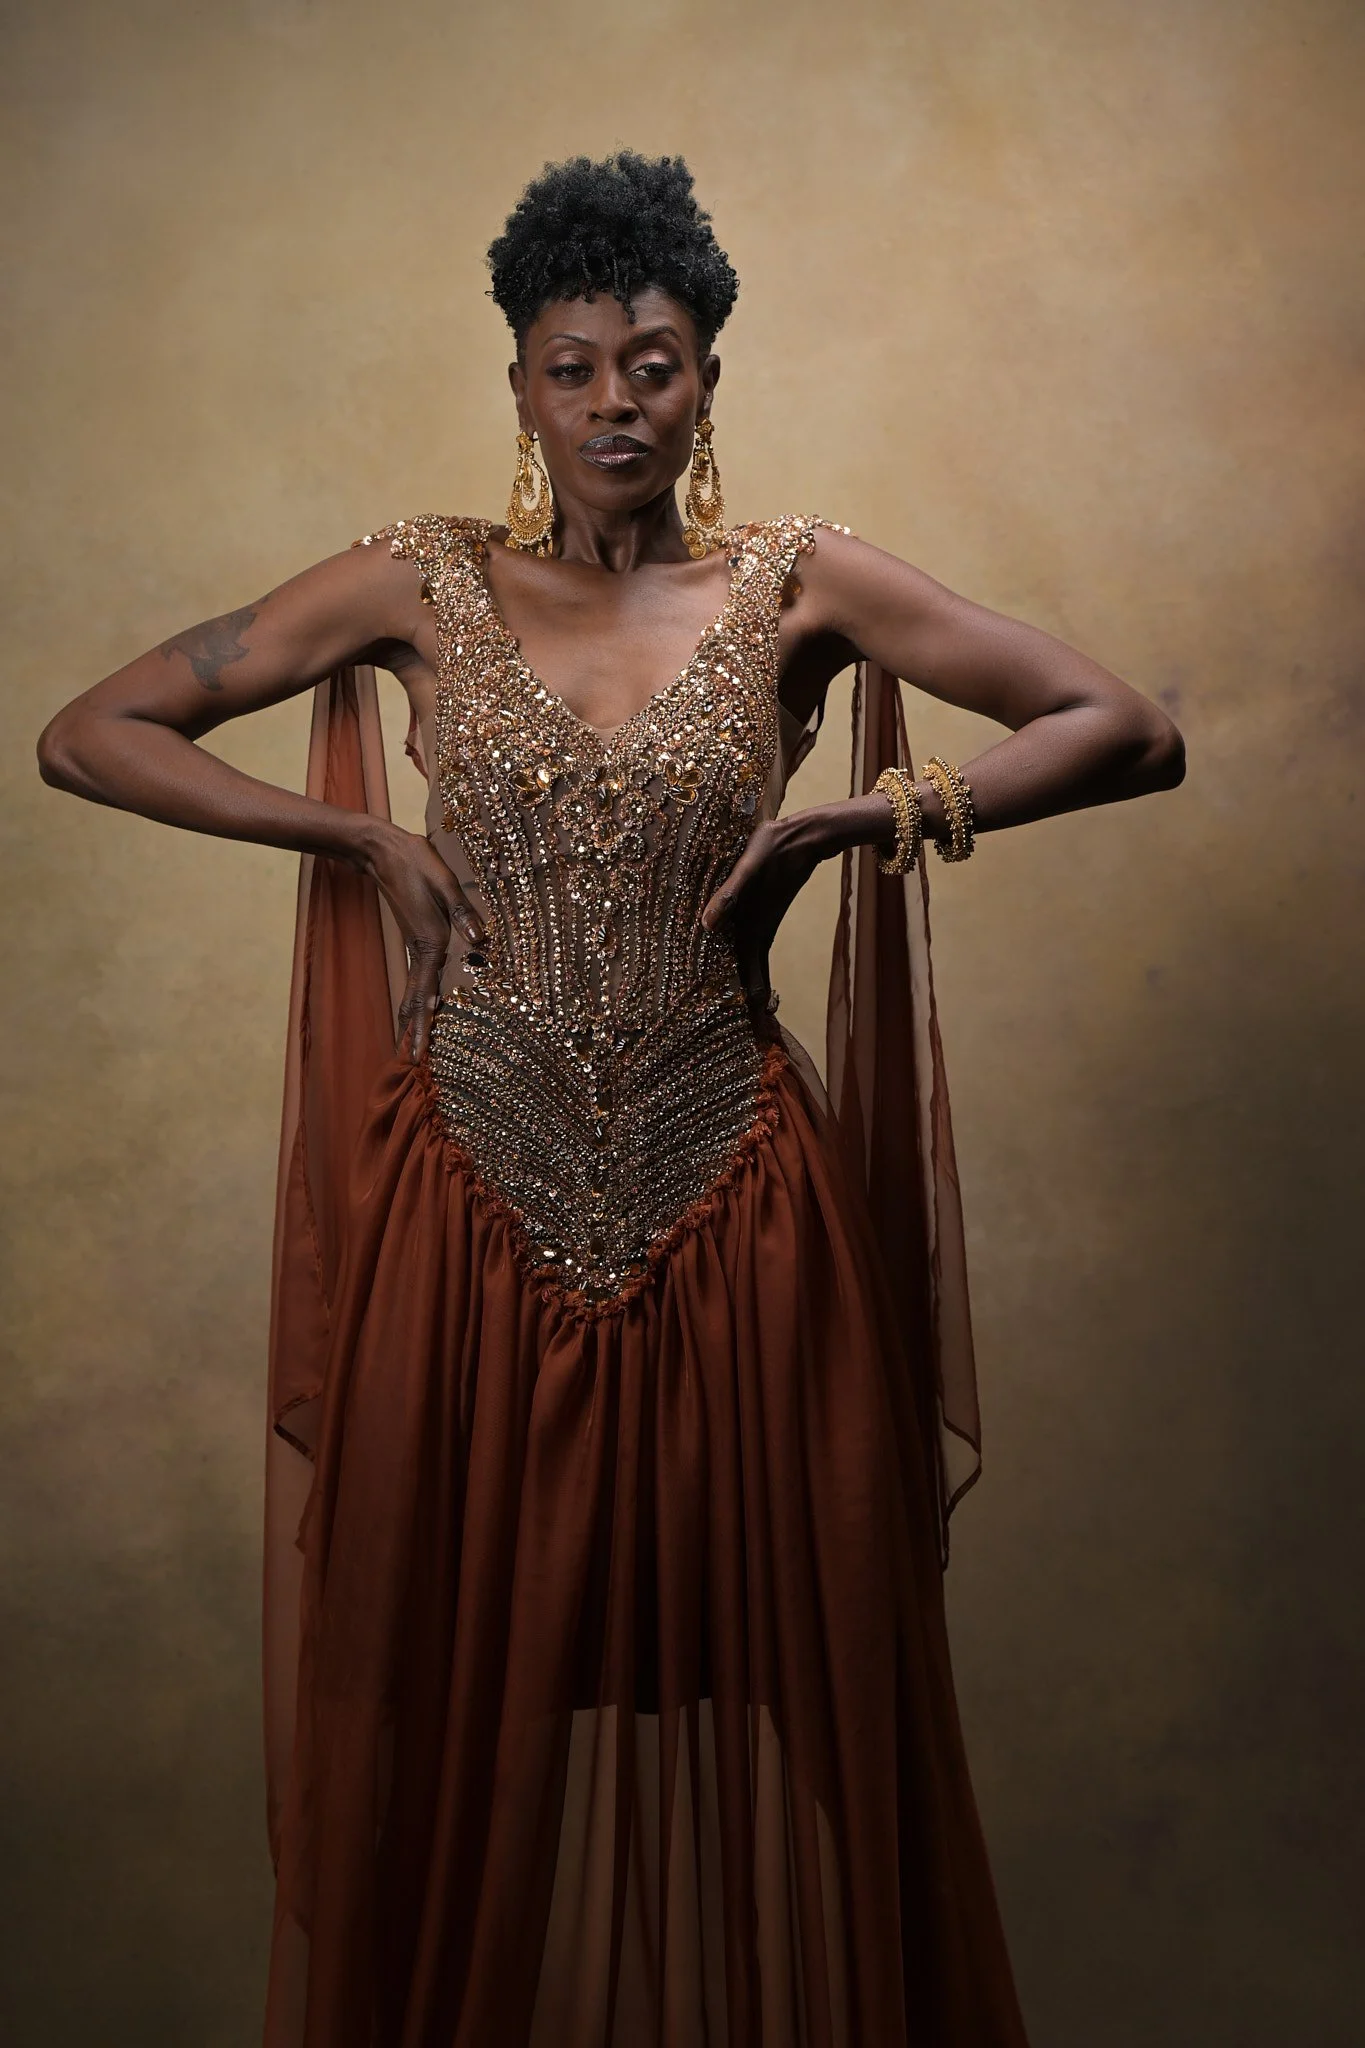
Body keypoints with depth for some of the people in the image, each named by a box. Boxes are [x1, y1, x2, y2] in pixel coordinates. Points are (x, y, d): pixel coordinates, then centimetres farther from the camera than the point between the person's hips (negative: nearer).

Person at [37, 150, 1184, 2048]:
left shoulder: (799, 584, 1)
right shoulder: (423, 584, 1)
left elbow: (1133, 734, -2)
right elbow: (88, 735, 2)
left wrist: (865, 815, -11)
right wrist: (366, 839, -6)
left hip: (730, 1214, 0)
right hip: (474, 1211, 1)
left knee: (758, 1673, 11)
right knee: (466, 1692, 13)